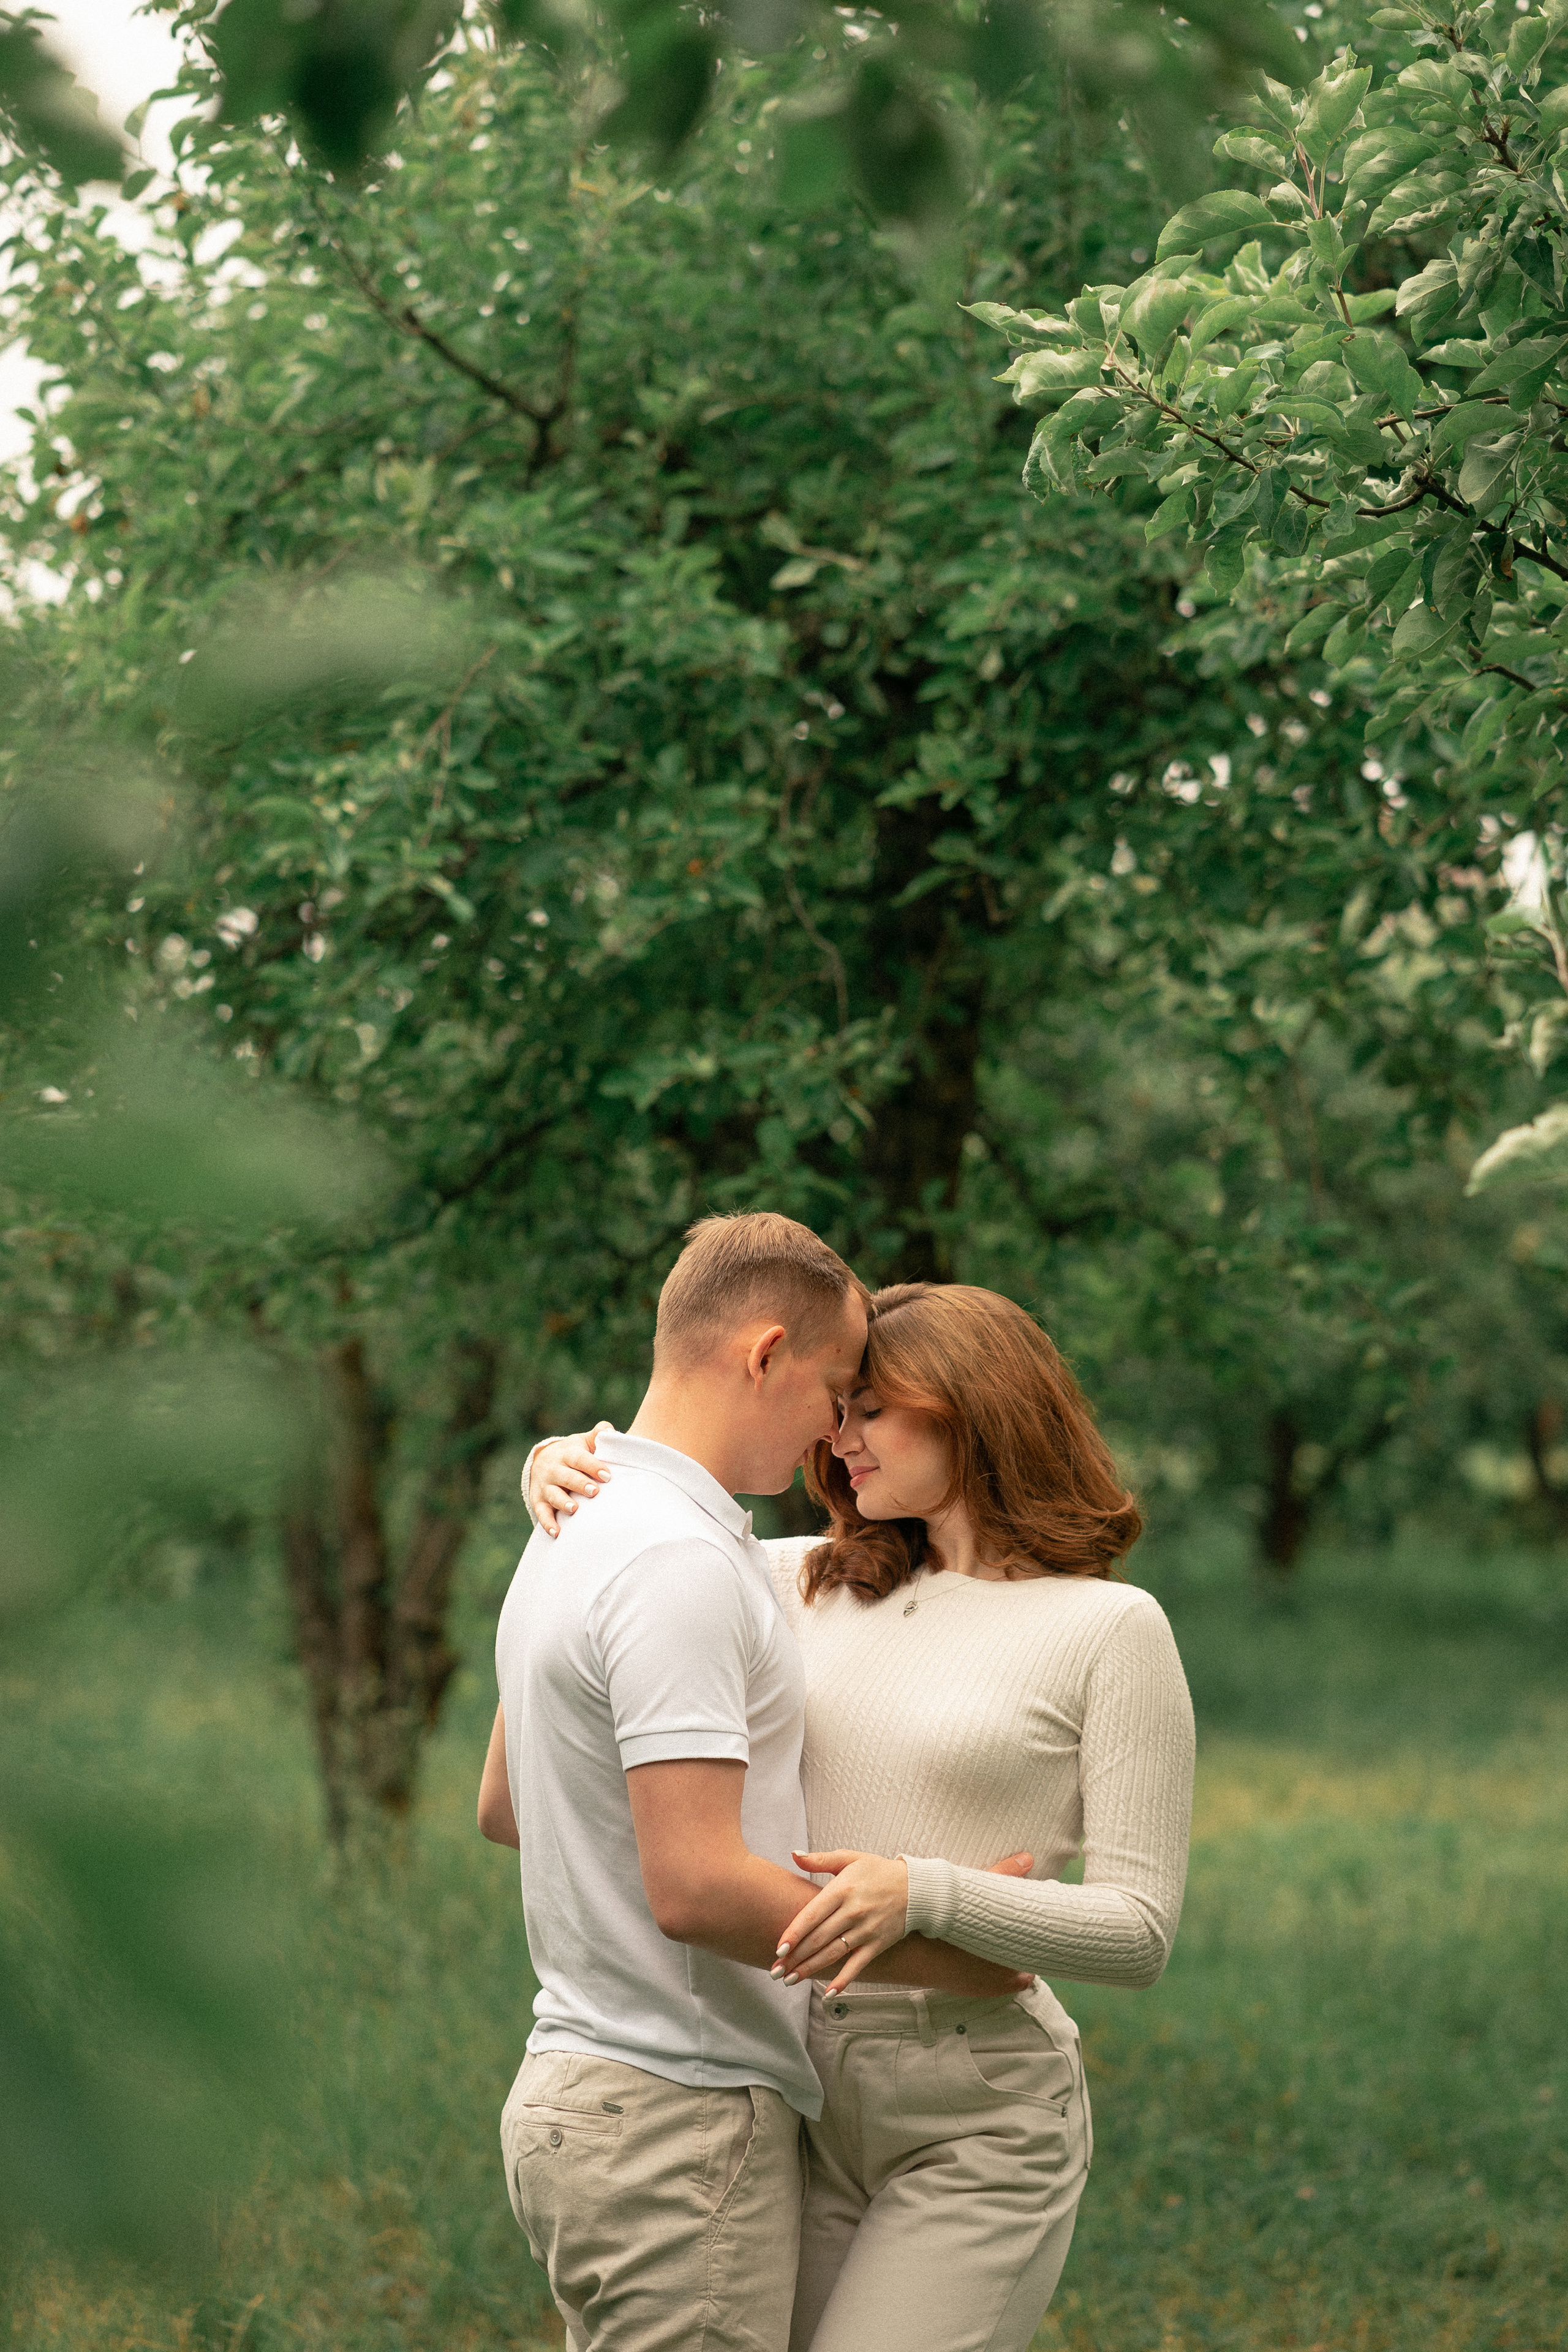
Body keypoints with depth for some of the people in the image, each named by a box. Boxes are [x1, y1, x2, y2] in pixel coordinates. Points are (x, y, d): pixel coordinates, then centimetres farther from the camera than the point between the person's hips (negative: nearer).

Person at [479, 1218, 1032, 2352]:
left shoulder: (578, 1533, 13)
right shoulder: (678, 1562, -19)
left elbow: (502, 1807, 25)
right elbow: (695, 1889, -25)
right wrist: (938, 1943, -15)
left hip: (581, 2087, 10)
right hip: (675, 2119, -10)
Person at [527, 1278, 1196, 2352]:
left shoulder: (1109, 1628, -5)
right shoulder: (816, 1585, 10)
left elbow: (1138, 1930, -9)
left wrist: (922, 1893, -23)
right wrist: (561, 1466, 3)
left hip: (978, 2119, -5)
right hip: (805, 2100, 6)